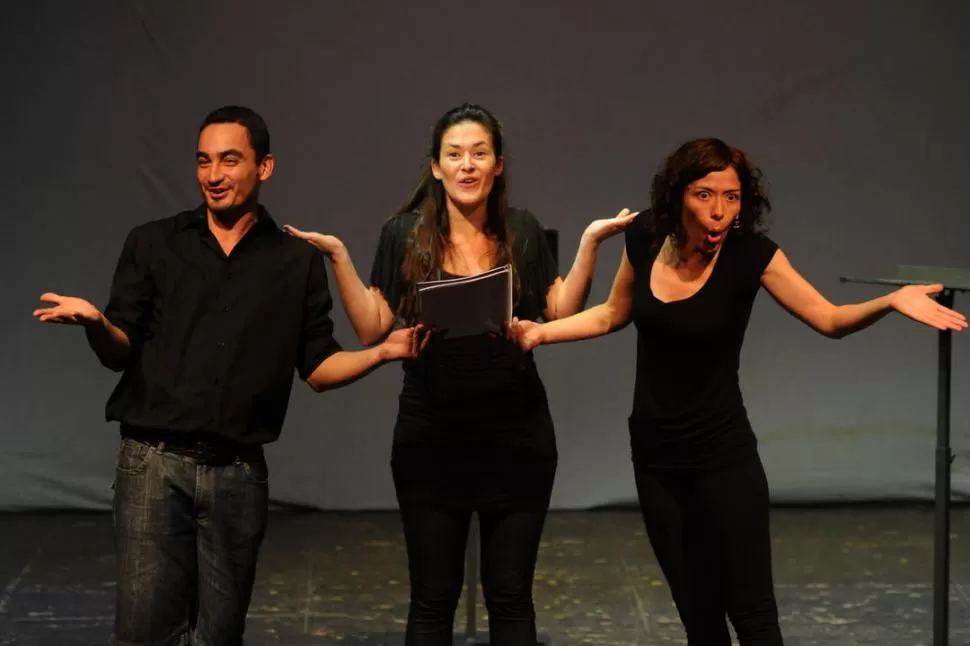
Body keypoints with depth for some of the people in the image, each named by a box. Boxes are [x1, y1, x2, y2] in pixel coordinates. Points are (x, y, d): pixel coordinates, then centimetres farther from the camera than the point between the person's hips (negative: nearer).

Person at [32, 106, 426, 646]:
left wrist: (382, 352, -8)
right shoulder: (152, 245, 7)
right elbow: (121, 353, 5)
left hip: (238, 471, 1)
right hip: (154, 461, -1)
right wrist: (95, 322, -16)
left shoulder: (297, 262, 10)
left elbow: (319, 368, 9)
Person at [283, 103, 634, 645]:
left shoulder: (524, 233, 2)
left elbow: (562, 318, 2)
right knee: (433, 599, 7)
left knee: (511, 597, 7)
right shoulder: (404, 236, -1)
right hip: (432, 441, -1)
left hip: (517, 440, 1)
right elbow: (372, 329, -3)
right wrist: (338, 256, -11)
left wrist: (590, 244, -4)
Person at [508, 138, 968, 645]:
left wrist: (890, 301, -35)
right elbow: (612, 315, 13)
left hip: (723, 455, -4)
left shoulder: (750, 255, -15)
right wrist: (540, 332, 7)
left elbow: (829, 319, -18)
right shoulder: (645, 239, -4)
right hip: (655, 455, 4)